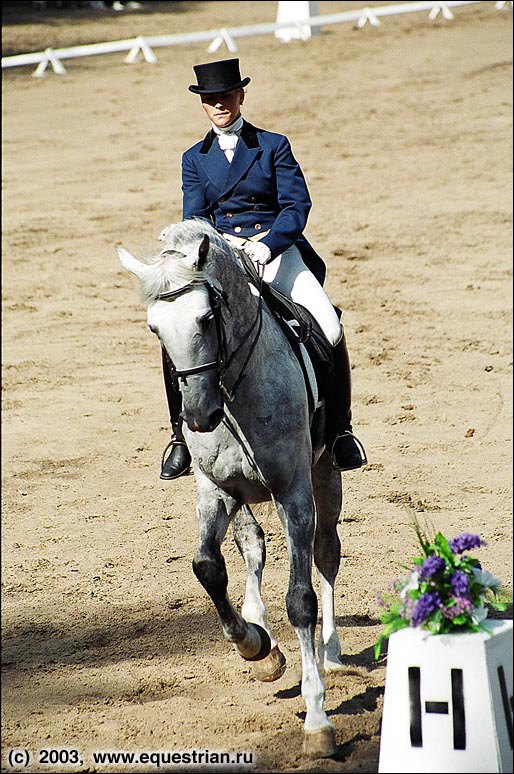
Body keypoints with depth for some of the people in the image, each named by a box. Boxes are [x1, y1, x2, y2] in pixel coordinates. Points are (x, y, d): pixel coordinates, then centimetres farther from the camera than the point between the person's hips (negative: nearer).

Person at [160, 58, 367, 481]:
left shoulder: (274, 145, 8)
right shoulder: (195, 159, 16)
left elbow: (298, 205, -1)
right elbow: (194, 219, 6)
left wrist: (266, 246, -19)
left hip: (276, 250, -2)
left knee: (328, 329, -23)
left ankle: (339, 429, -4)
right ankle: (182, 434, -6)